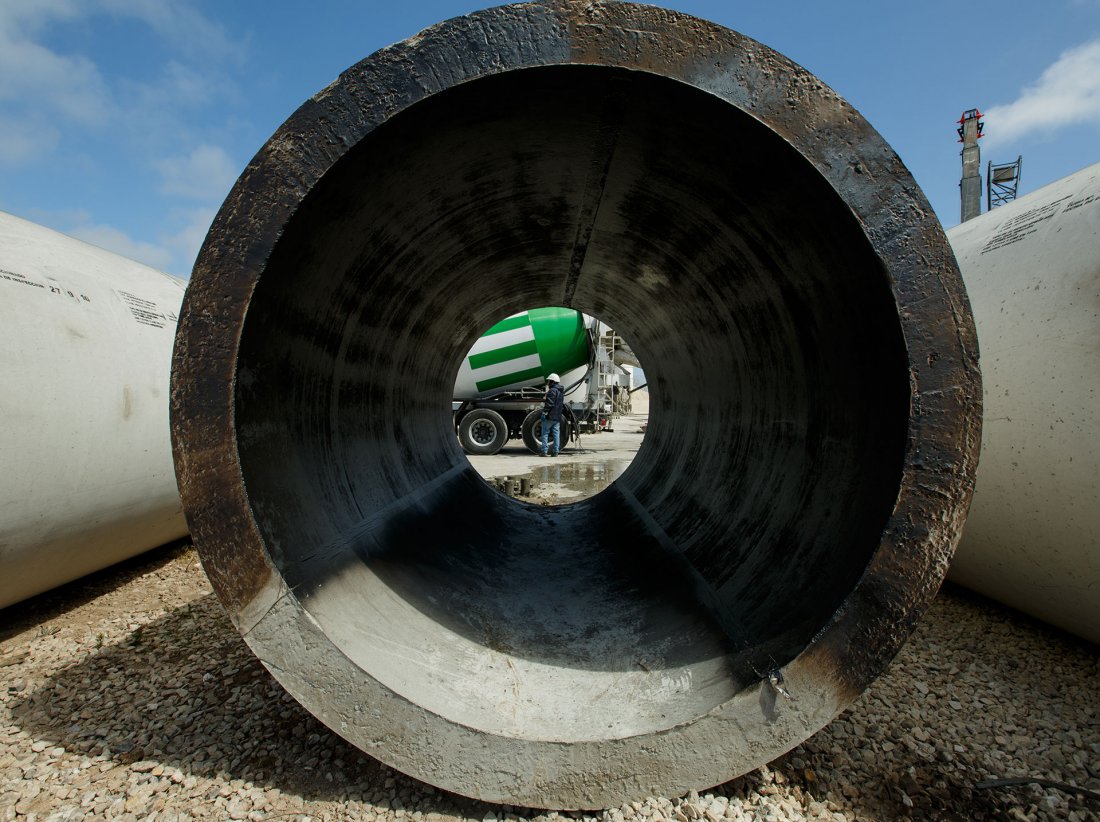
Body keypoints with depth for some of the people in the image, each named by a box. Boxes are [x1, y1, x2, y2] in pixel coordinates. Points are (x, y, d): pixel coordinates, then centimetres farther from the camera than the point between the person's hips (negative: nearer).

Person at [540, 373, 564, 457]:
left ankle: (543, 451, -2)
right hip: (558, 417, 8)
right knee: (556, 434, 6)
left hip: (550, 416, -8)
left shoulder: (552, 390, -13)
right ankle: (555, 451, 6)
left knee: (545, 433, -1)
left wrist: (544, 413, -16)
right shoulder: (561, 391, 17)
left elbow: (549, 404, -19)